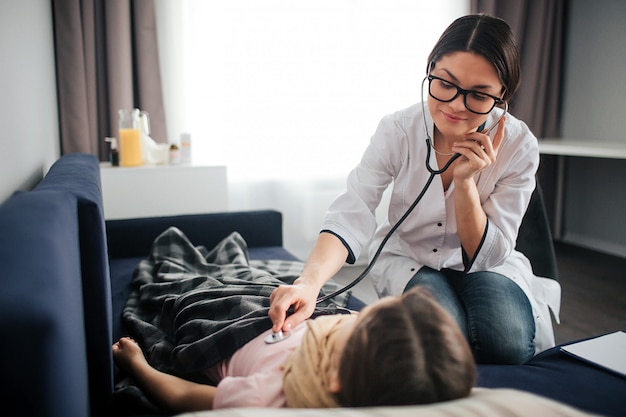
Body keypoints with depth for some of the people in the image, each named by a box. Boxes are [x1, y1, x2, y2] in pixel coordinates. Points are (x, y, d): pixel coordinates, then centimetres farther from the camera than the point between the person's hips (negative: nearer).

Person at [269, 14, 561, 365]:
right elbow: (351, 218, -31)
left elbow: (486, 255, -16)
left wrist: (465, 181, -32)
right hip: (409, 259, 0)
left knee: (506, 341, -28)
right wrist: (310, 282, -49)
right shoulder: (397, 131, -20)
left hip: (488, 264, 1)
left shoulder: (519, 145, -19)